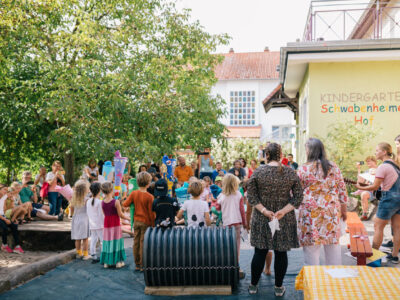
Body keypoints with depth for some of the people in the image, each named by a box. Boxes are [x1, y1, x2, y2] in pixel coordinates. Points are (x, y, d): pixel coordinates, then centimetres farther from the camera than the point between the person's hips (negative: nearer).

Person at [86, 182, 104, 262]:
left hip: (92, 225, 6)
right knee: (102, 240, 2)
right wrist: (104, 223, -5)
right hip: (99, 225, -6)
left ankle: (93, 256, 12)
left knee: (93, 240, 9)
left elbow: (88, 213, 10)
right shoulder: (99, 202, -15)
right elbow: (101, 215, -14)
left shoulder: (88, 201, 5)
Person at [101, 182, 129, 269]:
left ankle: (106, 262, 16)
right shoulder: (116, 202, -16)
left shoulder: (102, 203, -1)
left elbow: (105, 214, 8)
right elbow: (120, 215, -12)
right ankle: (118, 262, 10)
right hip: (115, 225, -4)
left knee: (107, 242, 11)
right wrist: (128, 218, 2)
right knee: (116, 242, 5)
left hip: (106, 225, 4)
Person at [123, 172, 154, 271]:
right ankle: (143, 265, 9)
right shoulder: (149, 197, -16)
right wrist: (153, 224, -4)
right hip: (146, 222, -4)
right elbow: (151, 212, -14)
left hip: (136, 221, 5)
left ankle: (137, 264, 21)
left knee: (136, 242, 12)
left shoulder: (134, 193, -4)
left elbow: (125, 204, 1)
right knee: (143, 243, 2)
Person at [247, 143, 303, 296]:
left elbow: (251, 195, -8)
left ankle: (253, 285, 21)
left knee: (260, 252, 10)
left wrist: (264, 210, -11)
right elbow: (298, 197, -5)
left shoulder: (258, 172, -6)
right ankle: (279, 287, 21)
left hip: (261, 219, 0)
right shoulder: (290, 173, -3)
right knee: (281, 253, 11)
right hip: (285, 220, 0)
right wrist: (283, 211, -11)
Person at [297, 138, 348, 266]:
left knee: (311, 246, 4)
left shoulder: (303, 169, -6)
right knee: (333, 244, 14)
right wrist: (344, 210, 16)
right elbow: (342, 190, 7)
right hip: (332, 211, 4)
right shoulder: (333, 167, 4)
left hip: (310, 211, -3)